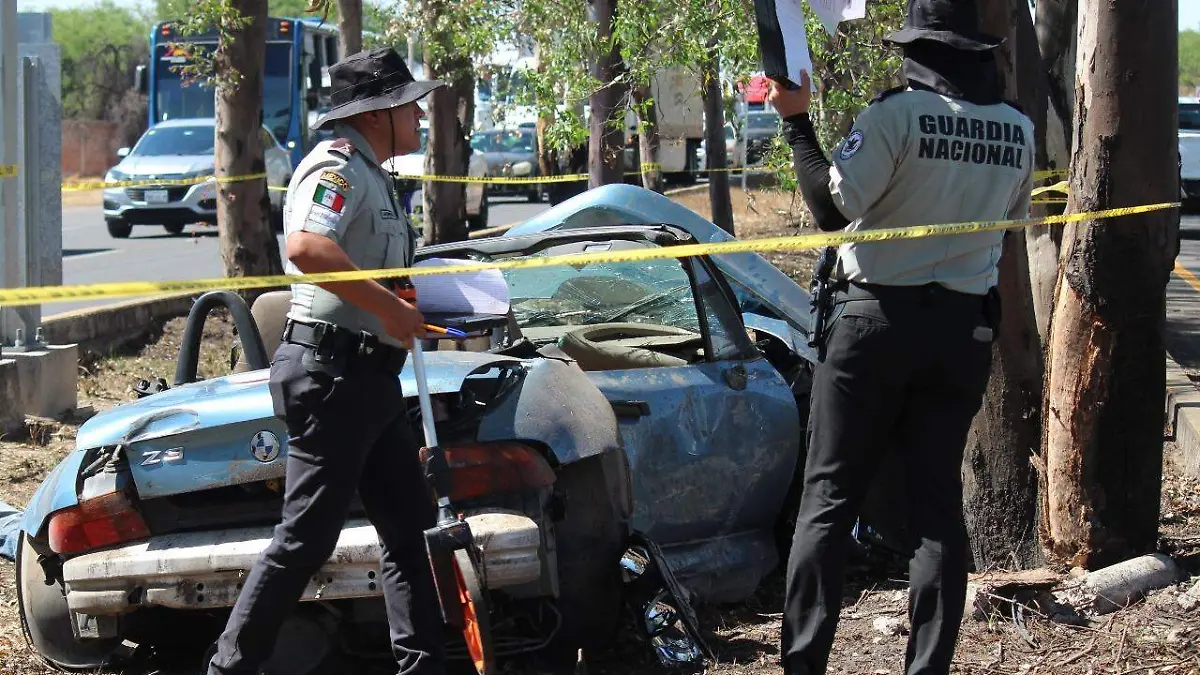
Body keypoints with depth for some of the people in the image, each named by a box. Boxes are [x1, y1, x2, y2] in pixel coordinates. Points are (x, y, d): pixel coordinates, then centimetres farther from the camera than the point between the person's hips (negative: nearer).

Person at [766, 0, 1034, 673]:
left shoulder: (898, 113, -15)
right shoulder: (1017, 129, 2)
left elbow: (832, 207, -16)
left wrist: (797, 120, -10)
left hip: (879, 316, -4)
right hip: (966, 323, 4)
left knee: (829, 498, 1)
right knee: (938, 500, 9)